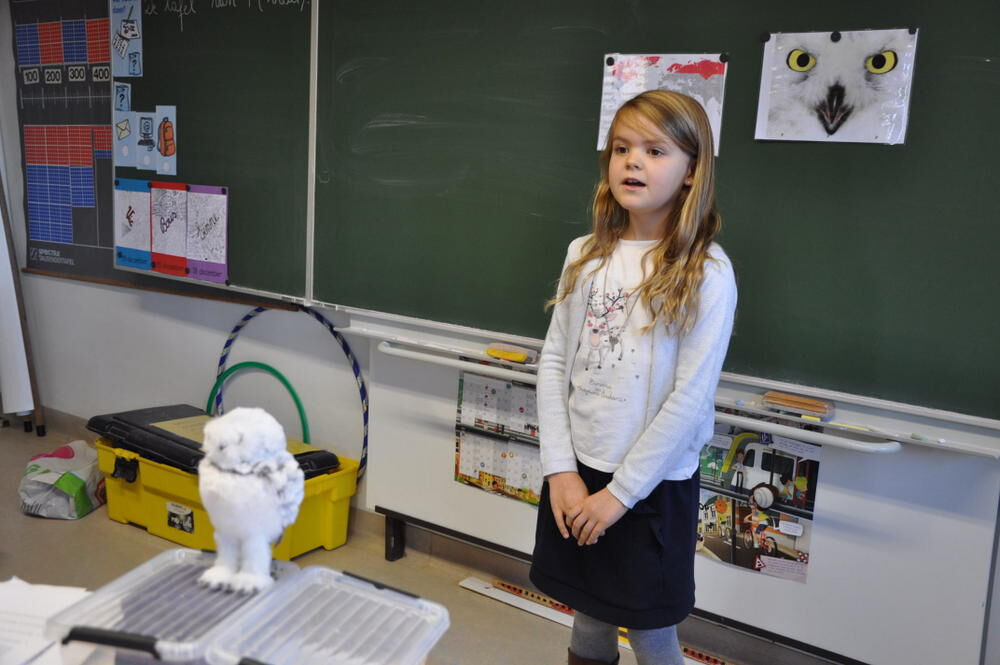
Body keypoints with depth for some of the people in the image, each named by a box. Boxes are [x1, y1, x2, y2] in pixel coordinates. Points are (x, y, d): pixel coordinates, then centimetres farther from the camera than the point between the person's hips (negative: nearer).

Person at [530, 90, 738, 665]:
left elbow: (691, 398, -15)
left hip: (653, 486, -4)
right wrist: (561, 471, -6)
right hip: (576, 474, 4)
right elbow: (554, 363, 1)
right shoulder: (586, 255, 2)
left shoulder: (706, 272, -13)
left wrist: (621, 491, -13)